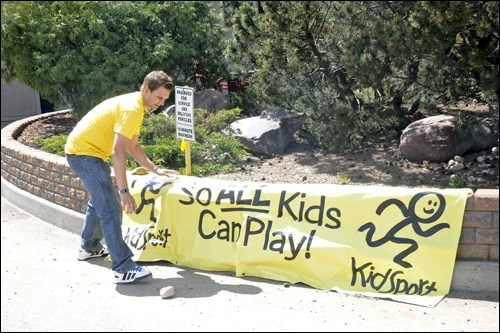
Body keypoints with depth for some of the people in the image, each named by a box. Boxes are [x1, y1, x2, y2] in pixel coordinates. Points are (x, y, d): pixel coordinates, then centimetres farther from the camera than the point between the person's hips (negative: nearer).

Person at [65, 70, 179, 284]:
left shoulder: (136, 106, 9)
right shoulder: (131, 108, -22)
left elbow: (133, 147, 16)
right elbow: (118, 152, -29)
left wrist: (155, 170, 10)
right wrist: (124, 192, -30)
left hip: (90, 151, 11)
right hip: (83, 152, -11)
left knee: (99, 199, 27)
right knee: (111, 208, -16)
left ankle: (89, 247, 46)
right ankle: (123, 268, -18)